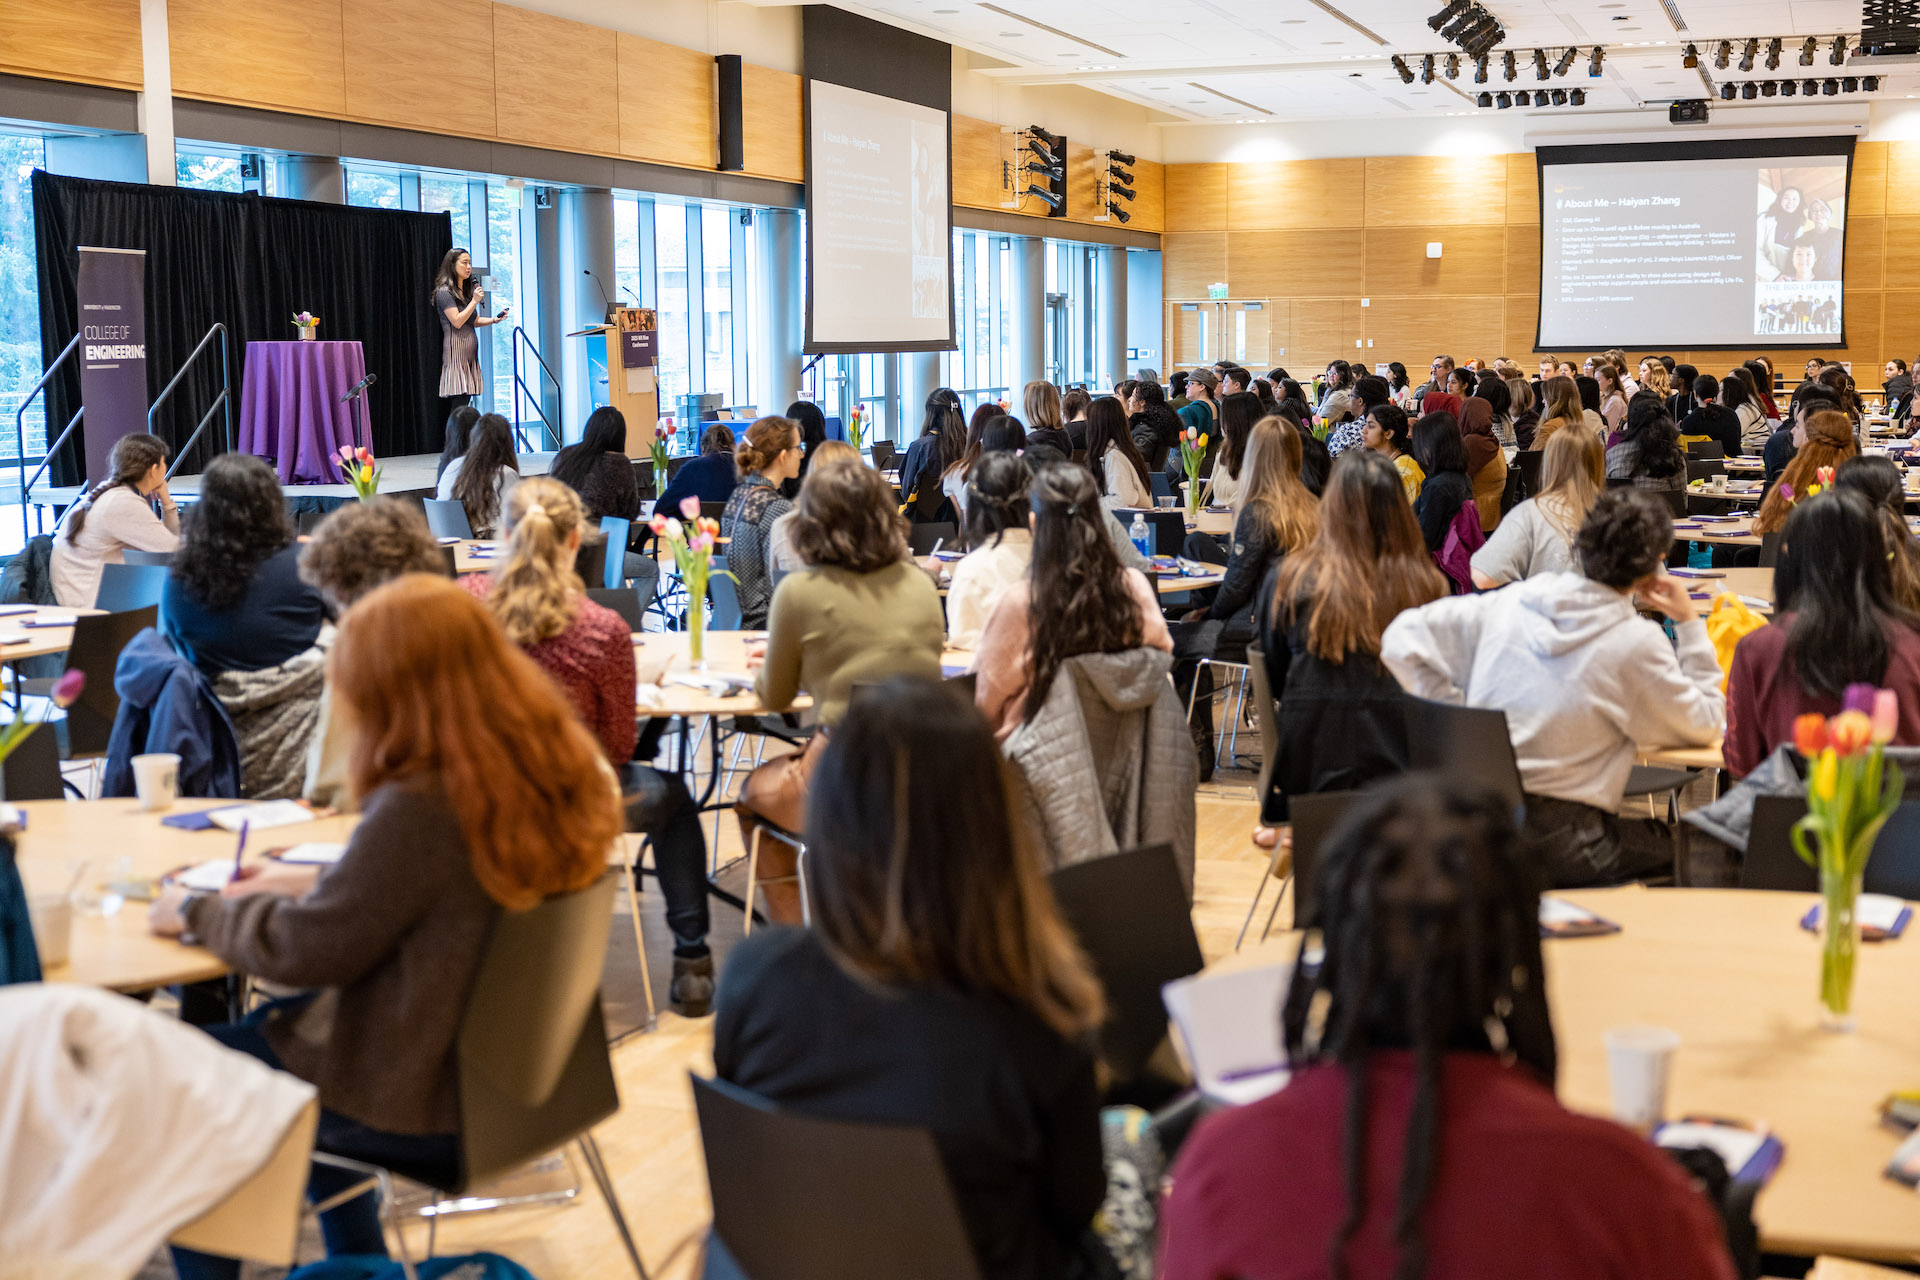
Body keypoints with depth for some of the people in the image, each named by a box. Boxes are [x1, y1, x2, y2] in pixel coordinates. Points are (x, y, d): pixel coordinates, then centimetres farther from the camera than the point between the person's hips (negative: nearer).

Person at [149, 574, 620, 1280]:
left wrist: (196, 912, -2)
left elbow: (303, 949, -19)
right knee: (277, 1020, 32)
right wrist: (315, 880, 10)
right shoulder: (559, 766, -6)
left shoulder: (416, 811, -31)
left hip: (423, 1106, -8)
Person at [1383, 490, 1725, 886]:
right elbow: (1704, 727, 3)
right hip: (1557, 845, -6)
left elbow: (1402, 637, 6)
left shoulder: (1511, 601, 4)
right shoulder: (1637, 643, -10)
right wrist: (1690, 624, 8)